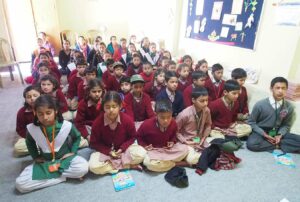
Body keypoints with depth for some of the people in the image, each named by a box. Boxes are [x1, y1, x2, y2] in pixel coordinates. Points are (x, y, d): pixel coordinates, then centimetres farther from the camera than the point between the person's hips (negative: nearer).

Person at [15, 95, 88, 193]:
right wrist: (36, 157, 3)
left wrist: (72, 152, -7)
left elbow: (77, 137, 2)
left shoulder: (66, 126, -20)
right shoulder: (31, 129, -14)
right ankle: (64, 176, -15)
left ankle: (47, 174, -9)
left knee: (83, 168, -31)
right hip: (44, 163, 2)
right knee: (20, 184, -18)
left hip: (65, 159, -2)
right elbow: (30, 143, 11)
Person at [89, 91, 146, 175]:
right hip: (105, 151, 1)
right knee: (93, 166, -28)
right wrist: (109, 151, -20)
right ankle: (129, 165, -17)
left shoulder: (127, 120, -20)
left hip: (123, 148, 0)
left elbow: (132, 137, -4)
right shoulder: (97, 122, -20)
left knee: (141, 153, -26)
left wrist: (122, 148, -18)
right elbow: (94, 143, -9)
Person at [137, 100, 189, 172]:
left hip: (168, 149, 4)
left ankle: (161, 162, -14)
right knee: (149, 163, -35)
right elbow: (139, 136, -3)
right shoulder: (147, 124, -23)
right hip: (152, 150, -3)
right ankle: (176, 163, -13)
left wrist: (173, 141, -7)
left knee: (185, 149, -17)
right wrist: (144, 145, -16)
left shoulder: (173, 123, -13)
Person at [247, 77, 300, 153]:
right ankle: (278, 145, -14)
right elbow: (251, 122, -6)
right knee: (251, 144, -33)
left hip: (277, 132, 3)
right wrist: (264, 134, -17)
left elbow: (286, 125, 8)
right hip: (261, 132, -3)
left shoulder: (289, 107, -3)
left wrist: (280, 135, -12)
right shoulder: (260, 104, -14)